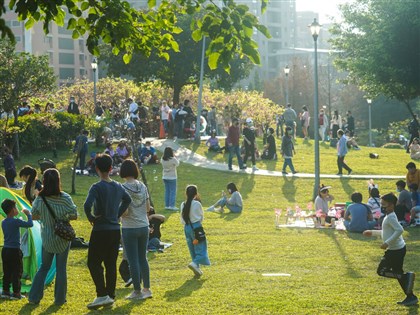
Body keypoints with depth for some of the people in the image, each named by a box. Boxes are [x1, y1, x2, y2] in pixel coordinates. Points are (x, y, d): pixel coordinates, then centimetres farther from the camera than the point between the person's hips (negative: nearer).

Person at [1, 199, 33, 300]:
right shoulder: (16, 221, -16)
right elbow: (30, 224, -17)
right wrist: (29, 214, -4)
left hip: (5, 250, 7)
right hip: (15, 250, -7)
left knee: (6, 272, 13)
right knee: (17, 273, 1)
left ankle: (5, 291, 18)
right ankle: (16, 293, 3)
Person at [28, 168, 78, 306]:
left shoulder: (40, 199, -12)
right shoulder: (64, 198, -16)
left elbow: (34, 216, 1)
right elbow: (74, 216, -9)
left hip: (47, 238, 2)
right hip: (63, 238, -2)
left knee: (44, 266, 16)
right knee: (61, 268, 8)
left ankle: (34, 297, 13)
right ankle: (60, 299, 13)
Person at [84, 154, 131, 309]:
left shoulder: (97, 187, -15)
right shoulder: (118, 186, 6)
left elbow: (87, 205, -28)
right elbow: (127, 200, 21)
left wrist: (90, 217, -11)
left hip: (101, 230, -6)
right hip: (115, 230, 6)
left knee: (93, 263, 1)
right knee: (111, 263, 11)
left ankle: (102, 295, -9)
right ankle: (111, 295, 14)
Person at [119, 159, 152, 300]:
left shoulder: (123, 189, -15)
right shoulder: (142, 186, 2)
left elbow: (124, 212, -19)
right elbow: (148, 208, 8)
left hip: (130, 229, -6)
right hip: (144, 226, 6)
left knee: (133, 261, 3)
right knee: (143, 258, 16)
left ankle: (137, 291, 7)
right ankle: (147, 289, 21)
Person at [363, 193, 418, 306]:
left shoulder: (390, 217, -16)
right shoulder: (389, 216, 14)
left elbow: (400, 230, -30)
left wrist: (387, 243, -29)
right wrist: (372, 232, 28)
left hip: (395, 250, -10)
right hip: (399, 249, 10)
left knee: (381, 271, -3)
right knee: (397, 273, 14)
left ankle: (407, 276, -11)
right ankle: (411, 297, 14)